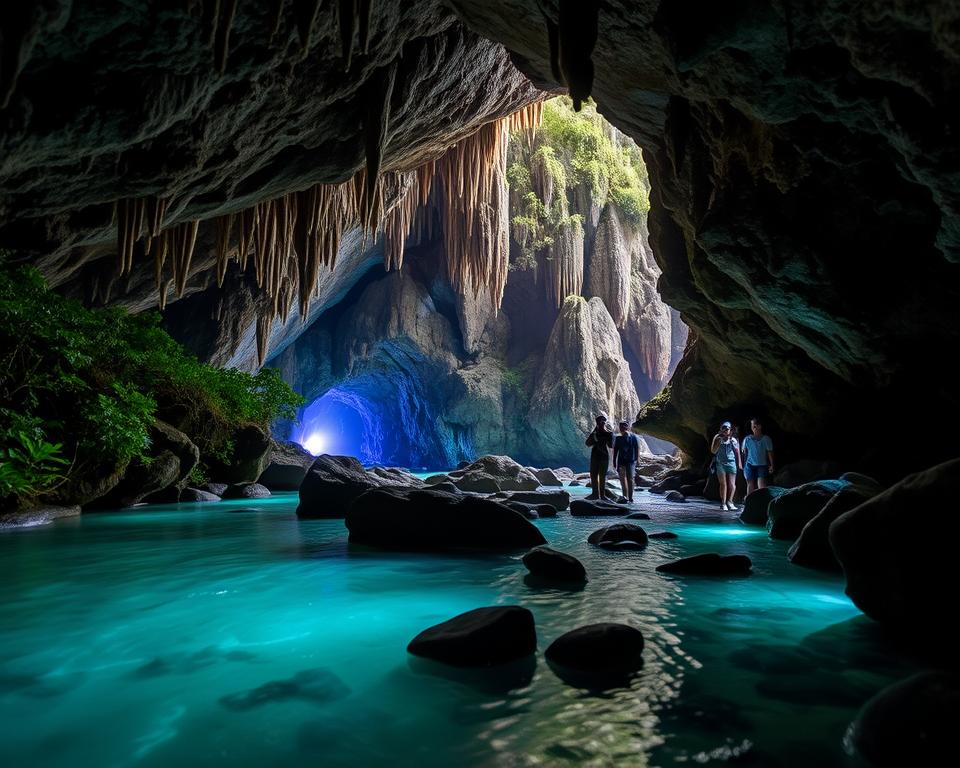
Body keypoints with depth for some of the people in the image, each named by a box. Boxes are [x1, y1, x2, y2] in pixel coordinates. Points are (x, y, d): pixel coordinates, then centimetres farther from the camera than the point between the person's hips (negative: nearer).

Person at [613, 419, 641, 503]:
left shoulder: (633, 437, -1)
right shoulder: (618, 438, 7)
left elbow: (637, 449, -1)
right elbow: (615, 451, 11)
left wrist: (636, 460, -8)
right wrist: (614, 463, 7)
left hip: (631, 461, -3)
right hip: (621, 461, 3)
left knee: (630, 479, -8)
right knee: (622, 480, 3)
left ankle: (630, 498, -5)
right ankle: (625, 498, 12)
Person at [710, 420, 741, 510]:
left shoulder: (733, 439, 7)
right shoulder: (718, 438, 5)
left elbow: (737, 452, 12)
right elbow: (713, 451, 0)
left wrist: (739, 464, 8)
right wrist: (719, 442, -10)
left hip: (731, 463, 1)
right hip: (720, 463, -1)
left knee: (732, 485, -2)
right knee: (723, 484, -3)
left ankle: (729, 502, 16)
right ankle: (723, 503, 4)